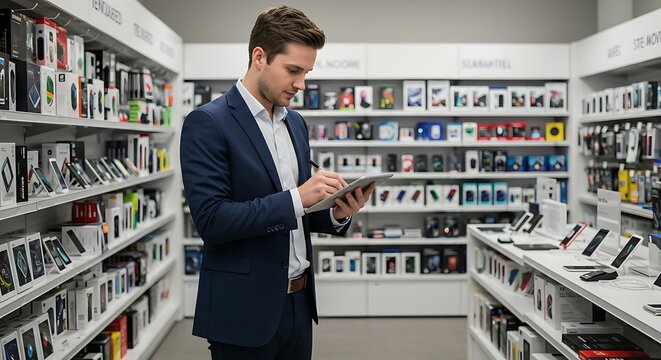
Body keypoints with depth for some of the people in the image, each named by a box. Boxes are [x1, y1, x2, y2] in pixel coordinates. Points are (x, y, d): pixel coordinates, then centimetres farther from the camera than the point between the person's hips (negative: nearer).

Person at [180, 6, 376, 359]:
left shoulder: (295, 123, 10)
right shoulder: (207, 123, -12)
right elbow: (211, 220, -19)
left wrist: (337, 212, -6)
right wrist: (295, 198, -25)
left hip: (297, 302, 7)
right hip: (244, 310, -7)